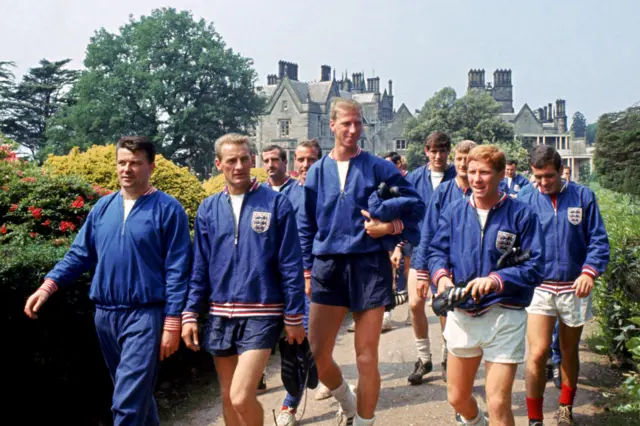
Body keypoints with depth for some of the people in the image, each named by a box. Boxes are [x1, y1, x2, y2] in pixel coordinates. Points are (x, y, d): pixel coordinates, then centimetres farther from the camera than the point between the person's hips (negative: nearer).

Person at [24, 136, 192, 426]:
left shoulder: (168, 209, -7)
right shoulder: (103, 207, 9)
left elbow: (177, 270, -9)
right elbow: (80, 253, 12)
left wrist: (172, 323, -12)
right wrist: (48, 286, -3)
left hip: (145, 314, -5)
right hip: (105, 314, 6)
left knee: (128, 402, -7)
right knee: (136, 391, 20)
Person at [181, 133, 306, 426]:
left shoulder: (276, 203, -5)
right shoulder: (208, 209, 5)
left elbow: (290, 266, -4)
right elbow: (199, 267, 8)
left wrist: (294, 317, -4)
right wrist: (190, 314, 1)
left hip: (262, 313, -4)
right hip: (221, 314, 4)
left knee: (241, 398, -13)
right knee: (228, 398, 14)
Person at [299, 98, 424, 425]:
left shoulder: (378, 167, 1)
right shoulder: (318, 172, 9)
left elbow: (414, 205, 4)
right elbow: (307, 226, 13)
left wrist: (390, 227, -14)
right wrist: (307, 270, 7)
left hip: (369, 265, -2)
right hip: (328, 267, 3)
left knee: (366, 358, 2)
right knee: (316, 355, 2)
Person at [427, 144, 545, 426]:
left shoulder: (521, 214, -9)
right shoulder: (454, 211, 2)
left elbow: (535, 267, -12)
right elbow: (437, 251, 6)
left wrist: (496, 280, -27)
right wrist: (442, 275, -15)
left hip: (504, 318, -4)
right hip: (461, 314, 4)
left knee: (498, 403, -6)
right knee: (456, 398, 20)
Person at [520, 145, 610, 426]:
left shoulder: (583, 196, -1)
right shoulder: (527, 202, 0)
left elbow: (598, 239, -2)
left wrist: (589, 272, -17)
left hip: (575, 288, 1)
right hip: (540, 287, -1)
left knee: (569, 352, 16)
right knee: (537, 353, -12)